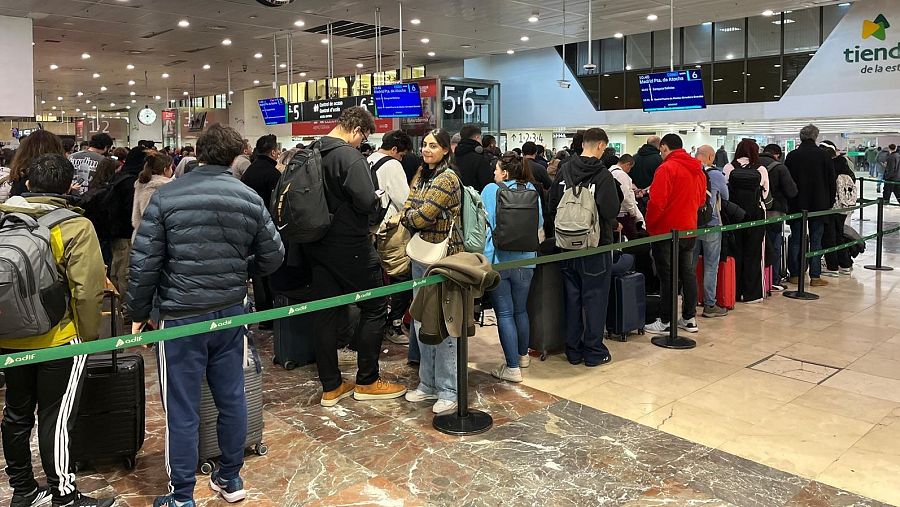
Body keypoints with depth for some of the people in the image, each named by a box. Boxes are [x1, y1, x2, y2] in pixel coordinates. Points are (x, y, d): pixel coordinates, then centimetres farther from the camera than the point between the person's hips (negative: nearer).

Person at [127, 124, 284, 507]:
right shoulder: (250, 199, -1)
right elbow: (273, 257, 4)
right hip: (231, 312, 3)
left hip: (180, 317, -3)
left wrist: (138, 312, 5)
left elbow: (144, 262, -8)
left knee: (182, 410, 6)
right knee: (231, 398, 15)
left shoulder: (165, 197, -8)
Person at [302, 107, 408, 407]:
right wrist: (375, 200, -5)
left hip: (319, 245, 8)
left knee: (326, 314, 10)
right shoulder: (349, 155, -17)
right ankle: (367, 382, 14)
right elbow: (366, 200, -26)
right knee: (375, 308, 7)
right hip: (350, 247, -8)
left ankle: (331, 387, 18)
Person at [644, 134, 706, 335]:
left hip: (667, 230, -7)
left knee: (667, 276, -1)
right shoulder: (697, 169, 9)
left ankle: (666, 322, 5)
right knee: (688, 273, 13)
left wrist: (649, 225, -7)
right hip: (689, 228, 7)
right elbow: (701, 199, 17)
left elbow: (657, 202, -20)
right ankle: (689, 318, 21)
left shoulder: (666, 168, -16)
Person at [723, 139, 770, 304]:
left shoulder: (728, 168, -4)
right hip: (755, 215, -1)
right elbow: (765, 194, 4)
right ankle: (751, 294, 11)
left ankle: (735, 292, 14)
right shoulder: (761, 170, -4)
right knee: (753, 254, 7)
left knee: (735, 253, 10)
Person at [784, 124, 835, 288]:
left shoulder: (791, 156, -4)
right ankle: (815, 276, 5)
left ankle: (795, 274, 12)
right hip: (818, 205, 0)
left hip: (796, 205, 1)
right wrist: (829, 203, 10)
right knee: (816, 241, 5)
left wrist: (788, 202, 9)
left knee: (795, 240, 9)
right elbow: (832, 182, -1)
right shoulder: (824, 156, -5)